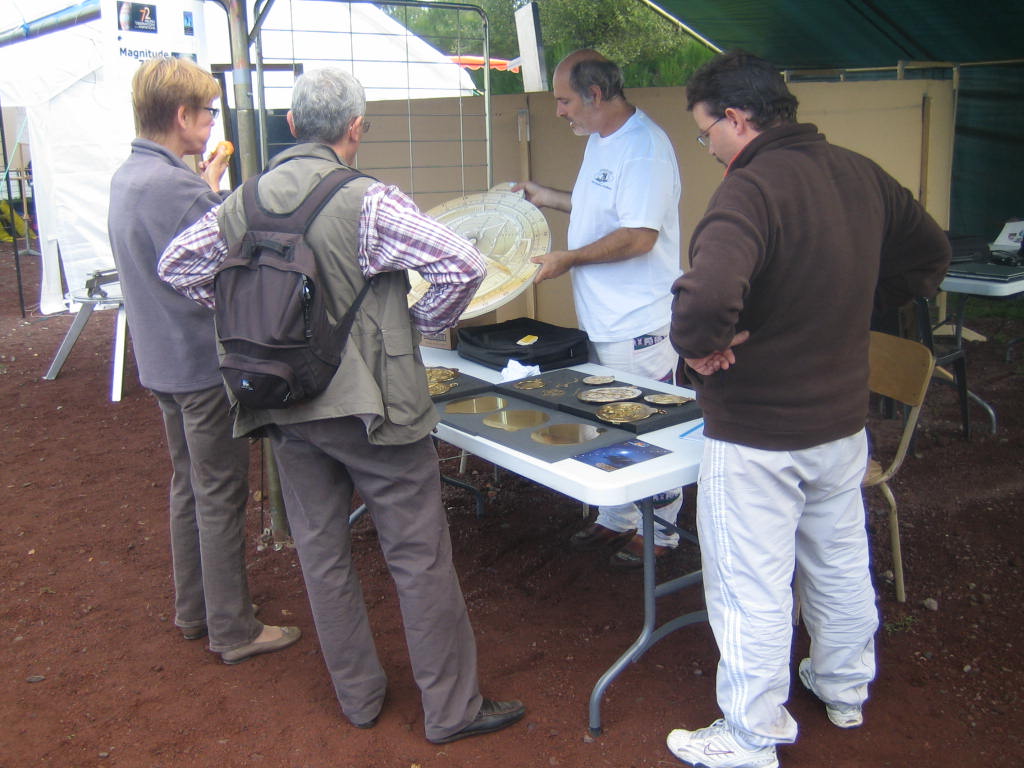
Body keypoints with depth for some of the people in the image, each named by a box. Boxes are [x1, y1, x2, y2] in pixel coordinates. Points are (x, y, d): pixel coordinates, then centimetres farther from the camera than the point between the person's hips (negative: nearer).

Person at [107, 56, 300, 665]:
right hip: (205, 363, -10)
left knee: (189, 486, 20)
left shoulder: (126, 178, 6)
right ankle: (234, 630, 15)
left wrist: (208, 189, 11)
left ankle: (194, 611, 34)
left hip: (162, 360, 10)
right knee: (222, 497, 2)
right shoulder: (176, 187, -24)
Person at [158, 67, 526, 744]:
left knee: (321, 553, 17)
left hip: (285, 407, 6)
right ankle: (452, 707, 17)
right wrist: (424, 321, -5)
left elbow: (177, 265, 13)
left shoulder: (245, 202, 2)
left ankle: (359, 696, 31)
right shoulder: (366, 202, -16)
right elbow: (463, 264, -22)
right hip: (369, 406, -6)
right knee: (420, 555, 6)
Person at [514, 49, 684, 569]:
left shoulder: (644, 146, -19)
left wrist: (568, 259, -18)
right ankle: (615, 521, 32)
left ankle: (660, 531, 19)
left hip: (638, 325, -10)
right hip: (602, 320, 10)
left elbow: (638, 236, -26)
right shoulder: (599, 139, 13)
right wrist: (547, 198, 24)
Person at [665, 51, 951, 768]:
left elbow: (709, 296, -43)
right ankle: (845, 689, 46)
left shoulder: (751, 187, -25)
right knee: (841, 562, 24)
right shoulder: (860, 173, 1)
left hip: (756, 438, -8)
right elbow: (930, 255, 15)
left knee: (752, 591, 7)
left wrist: (697, 344, -22)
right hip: (843, 419, 8)